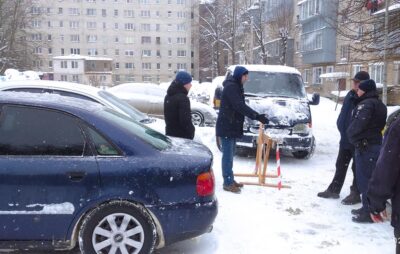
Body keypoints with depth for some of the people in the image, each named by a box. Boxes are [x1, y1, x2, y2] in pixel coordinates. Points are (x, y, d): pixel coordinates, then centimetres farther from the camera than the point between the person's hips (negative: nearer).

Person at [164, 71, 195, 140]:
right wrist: (191, 132, -8)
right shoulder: (182, 98, -19)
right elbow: (185, 120, -22)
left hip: (170, 134, 9)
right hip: (182, 136, -9)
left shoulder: (168, 97, 10)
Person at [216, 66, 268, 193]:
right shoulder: (231, 87, -16)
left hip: (232, 126, 10)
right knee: (227, 155, -5)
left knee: (230, 155, 14)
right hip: (226, 127, -10)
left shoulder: (236, 86, 16)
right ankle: (227, 183, 0)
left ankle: (230, 180, 23)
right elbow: (240, 106, -25)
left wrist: (257, 115, 13)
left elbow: (240, 106, 18)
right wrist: (257, 116, -26)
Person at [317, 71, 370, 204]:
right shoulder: (350, 95, 6)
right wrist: (342, 127, 6)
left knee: (357, 167, 5)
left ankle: (355, 194, 18)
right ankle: (334, 190, 28)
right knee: (340, 165, 16)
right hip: (345, 139, 8)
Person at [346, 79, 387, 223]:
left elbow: (357, 124, -25)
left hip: (365, 146, -10)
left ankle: (368, 212, -1)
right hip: (376, 143, 10)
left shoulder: (366, 104, -14)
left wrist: (352, 137, -8)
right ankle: (368, 208, 25)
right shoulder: (380, 104, 17)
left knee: (365, 179, -5)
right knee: (369, 178, 16)